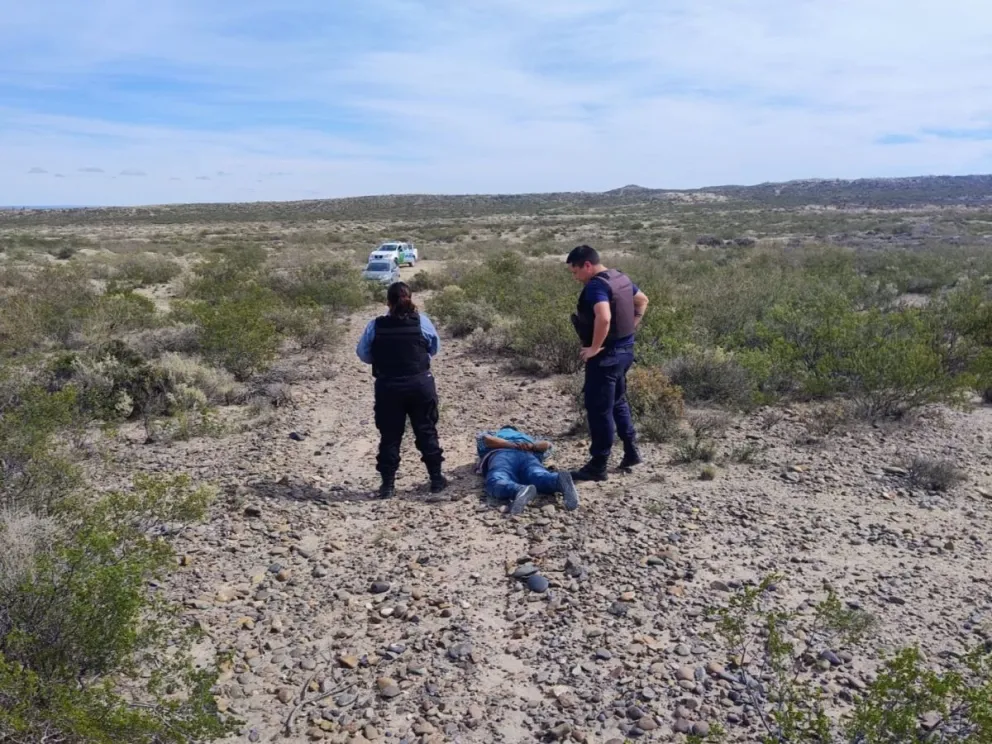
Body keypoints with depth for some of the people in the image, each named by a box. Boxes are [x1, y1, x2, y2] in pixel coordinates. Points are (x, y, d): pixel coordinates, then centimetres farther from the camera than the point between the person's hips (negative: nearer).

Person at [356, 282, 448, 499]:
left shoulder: (375, 326, -6)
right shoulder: (422, 321, -6)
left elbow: (363, 354, 3)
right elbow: (435, 348, 7)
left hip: (388, 387, 0)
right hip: (420, 384, 0)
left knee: (389, 436, 8)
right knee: (426, 431, 12)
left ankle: (388, 485, 12)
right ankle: (436, 479, 19)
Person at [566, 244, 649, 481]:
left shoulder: (596, 285, -20)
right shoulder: (621, 278, 9)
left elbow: (603, 318, -37)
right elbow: (643, 300, 24)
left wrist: (594, 348, -25)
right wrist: (631, 327, 18)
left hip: (606, 354, -10)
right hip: (625, 349, 10)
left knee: (599, 409, -1)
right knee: (618, 402, 23)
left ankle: (598, 466, 7)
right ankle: (631, 451, 32)